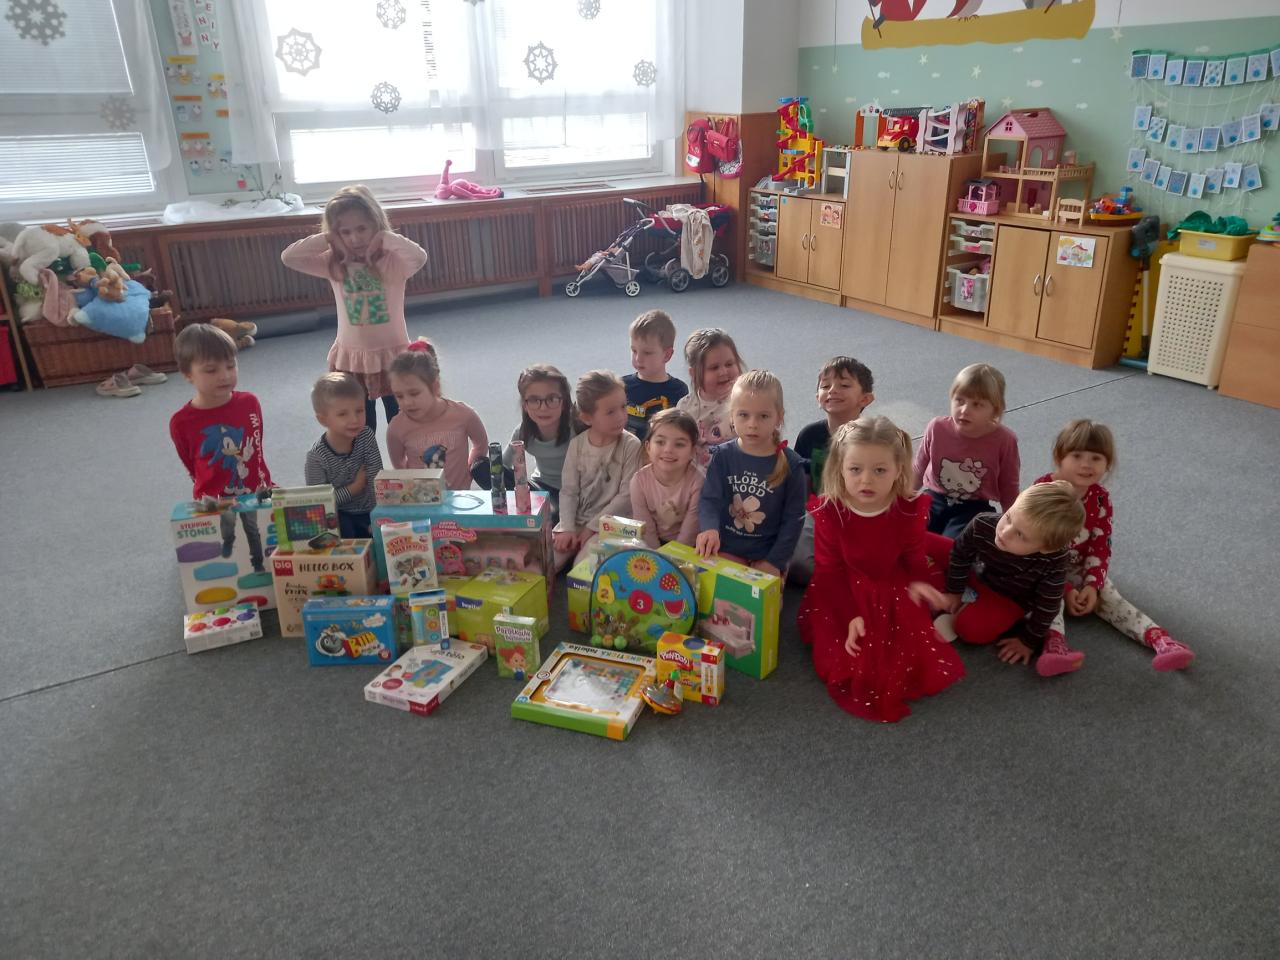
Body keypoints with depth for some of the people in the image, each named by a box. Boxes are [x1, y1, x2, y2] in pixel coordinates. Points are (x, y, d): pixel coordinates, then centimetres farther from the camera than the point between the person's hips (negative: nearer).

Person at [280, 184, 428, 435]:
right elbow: (288, 257, -8)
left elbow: (419, 257, -33)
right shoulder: (334, 264, -1)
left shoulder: (392, 261, -12)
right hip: (352, 359, 3)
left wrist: (385, 237, -22)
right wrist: (326, 239, -12)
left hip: (392, 356, -3)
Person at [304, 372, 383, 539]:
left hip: (368, 511, 4)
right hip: (338, 515, -4)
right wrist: (356, 487, -21)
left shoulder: (366, 437, -11)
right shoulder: (316, 456, -21)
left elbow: (376, 480, -11)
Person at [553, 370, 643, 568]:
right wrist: (567, 528, -11)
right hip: (575, 520, 4)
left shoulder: (630, 445, -11)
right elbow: (568, 491, 1)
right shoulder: (577, 444, 0)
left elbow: (627, 495, -12)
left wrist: (593, 527, -12)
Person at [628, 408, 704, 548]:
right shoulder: (639, 480, -14)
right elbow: (646, 532, -8)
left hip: (685, 549, -2)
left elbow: (689, 534, -14)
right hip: (653, 547, 2)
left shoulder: (697, 481, -20)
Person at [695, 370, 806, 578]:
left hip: (766, 558, -1)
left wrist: (775, 562, -9)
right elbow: (709, 499, -10)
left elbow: (793, 519, -4)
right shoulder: (723, 455, -3)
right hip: (723, 551, 1)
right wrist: (710, 529, -31)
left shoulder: (791, 465, -8)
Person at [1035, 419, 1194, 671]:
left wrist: (1092, 584, -18)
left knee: (1110, 598, -15)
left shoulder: (1100, 499, -5)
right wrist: (1065, 589, -23)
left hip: (1081, 568, 4)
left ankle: (1161, 640, -26)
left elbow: (1100, 548, -3)